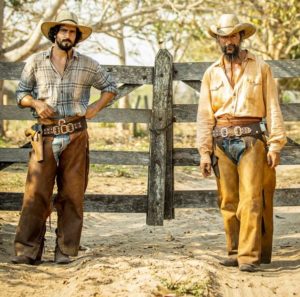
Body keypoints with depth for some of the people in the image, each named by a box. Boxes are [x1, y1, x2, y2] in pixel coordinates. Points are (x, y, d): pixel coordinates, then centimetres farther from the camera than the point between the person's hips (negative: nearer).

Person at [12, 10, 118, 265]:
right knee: (36, 193, -7)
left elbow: (110, 87, 20)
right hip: (45, 136, 0)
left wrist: (95, 108, 5)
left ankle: (66, 251, 5)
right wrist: (36, 103, -8)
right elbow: (21, 93, 13)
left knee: (72, 195, 0)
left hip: (75, 137, 1)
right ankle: (28, 250, -6)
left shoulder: (87, 65, 9)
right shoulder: (36, 62, 8)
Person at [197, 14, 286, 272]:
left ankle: (249, 256, -12)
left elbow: (273, 108, 4)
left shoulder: (260, 68, 7)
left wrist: (276, 144, -5)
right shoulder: (212, 73, 13)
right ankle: (234, 251, 13)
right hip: (222, 143, 3)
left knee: (250, 200, -11)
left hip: (251, 141, -3)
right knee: (228, 202, 4)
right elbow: (204, 115, 11)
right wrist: (204, 152, 4)